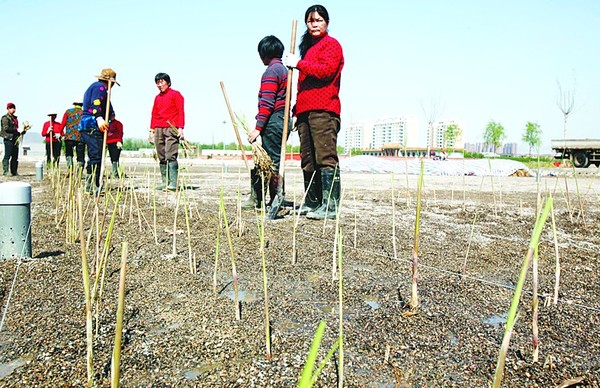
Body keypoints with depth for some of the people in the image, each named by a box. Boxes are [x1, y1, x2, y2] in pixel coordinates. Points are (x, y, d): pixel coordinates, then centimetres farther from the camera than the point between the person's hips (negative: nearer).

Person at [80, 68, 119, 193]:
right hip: (93, 127, -11)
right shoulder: (100, 87, -5)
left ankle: (89, 186, 19)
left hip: (86, 125, 11)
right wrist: (99, 119, -38)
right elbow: (96, 104, -23)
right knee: (96, 156, -14)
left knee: (93, 157, 14)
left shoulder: (92, 87, 28)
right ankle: (94, 187, -16)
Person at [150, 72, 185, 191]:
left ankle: (173, 183, -15)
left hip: (171, 129, -6)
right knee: (162, 158, 2)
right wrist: (151, 130, 17)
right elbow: (154, 114, 23)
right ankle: (165, 182, 5)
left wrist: (180, 128, -12)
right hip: (158, 130, 6)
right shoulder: (157, 97, 22)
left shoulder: (175, 94, 6)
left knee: (171, 156, -14)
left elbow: (180, 112, -2)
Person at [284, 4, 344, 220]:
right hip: (305, 110, 9)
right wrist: (297, 107, 23)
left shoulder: (331, 44, 4)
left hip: (323, 109, -9)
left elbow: (325, 70, -15)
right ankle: (312, 203, 13)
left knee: (326, 157, -13)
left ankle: (330, 206, -14)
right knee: (308, 160, 7)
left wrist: (299, 63, -10)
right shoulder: (308, 47, 30)